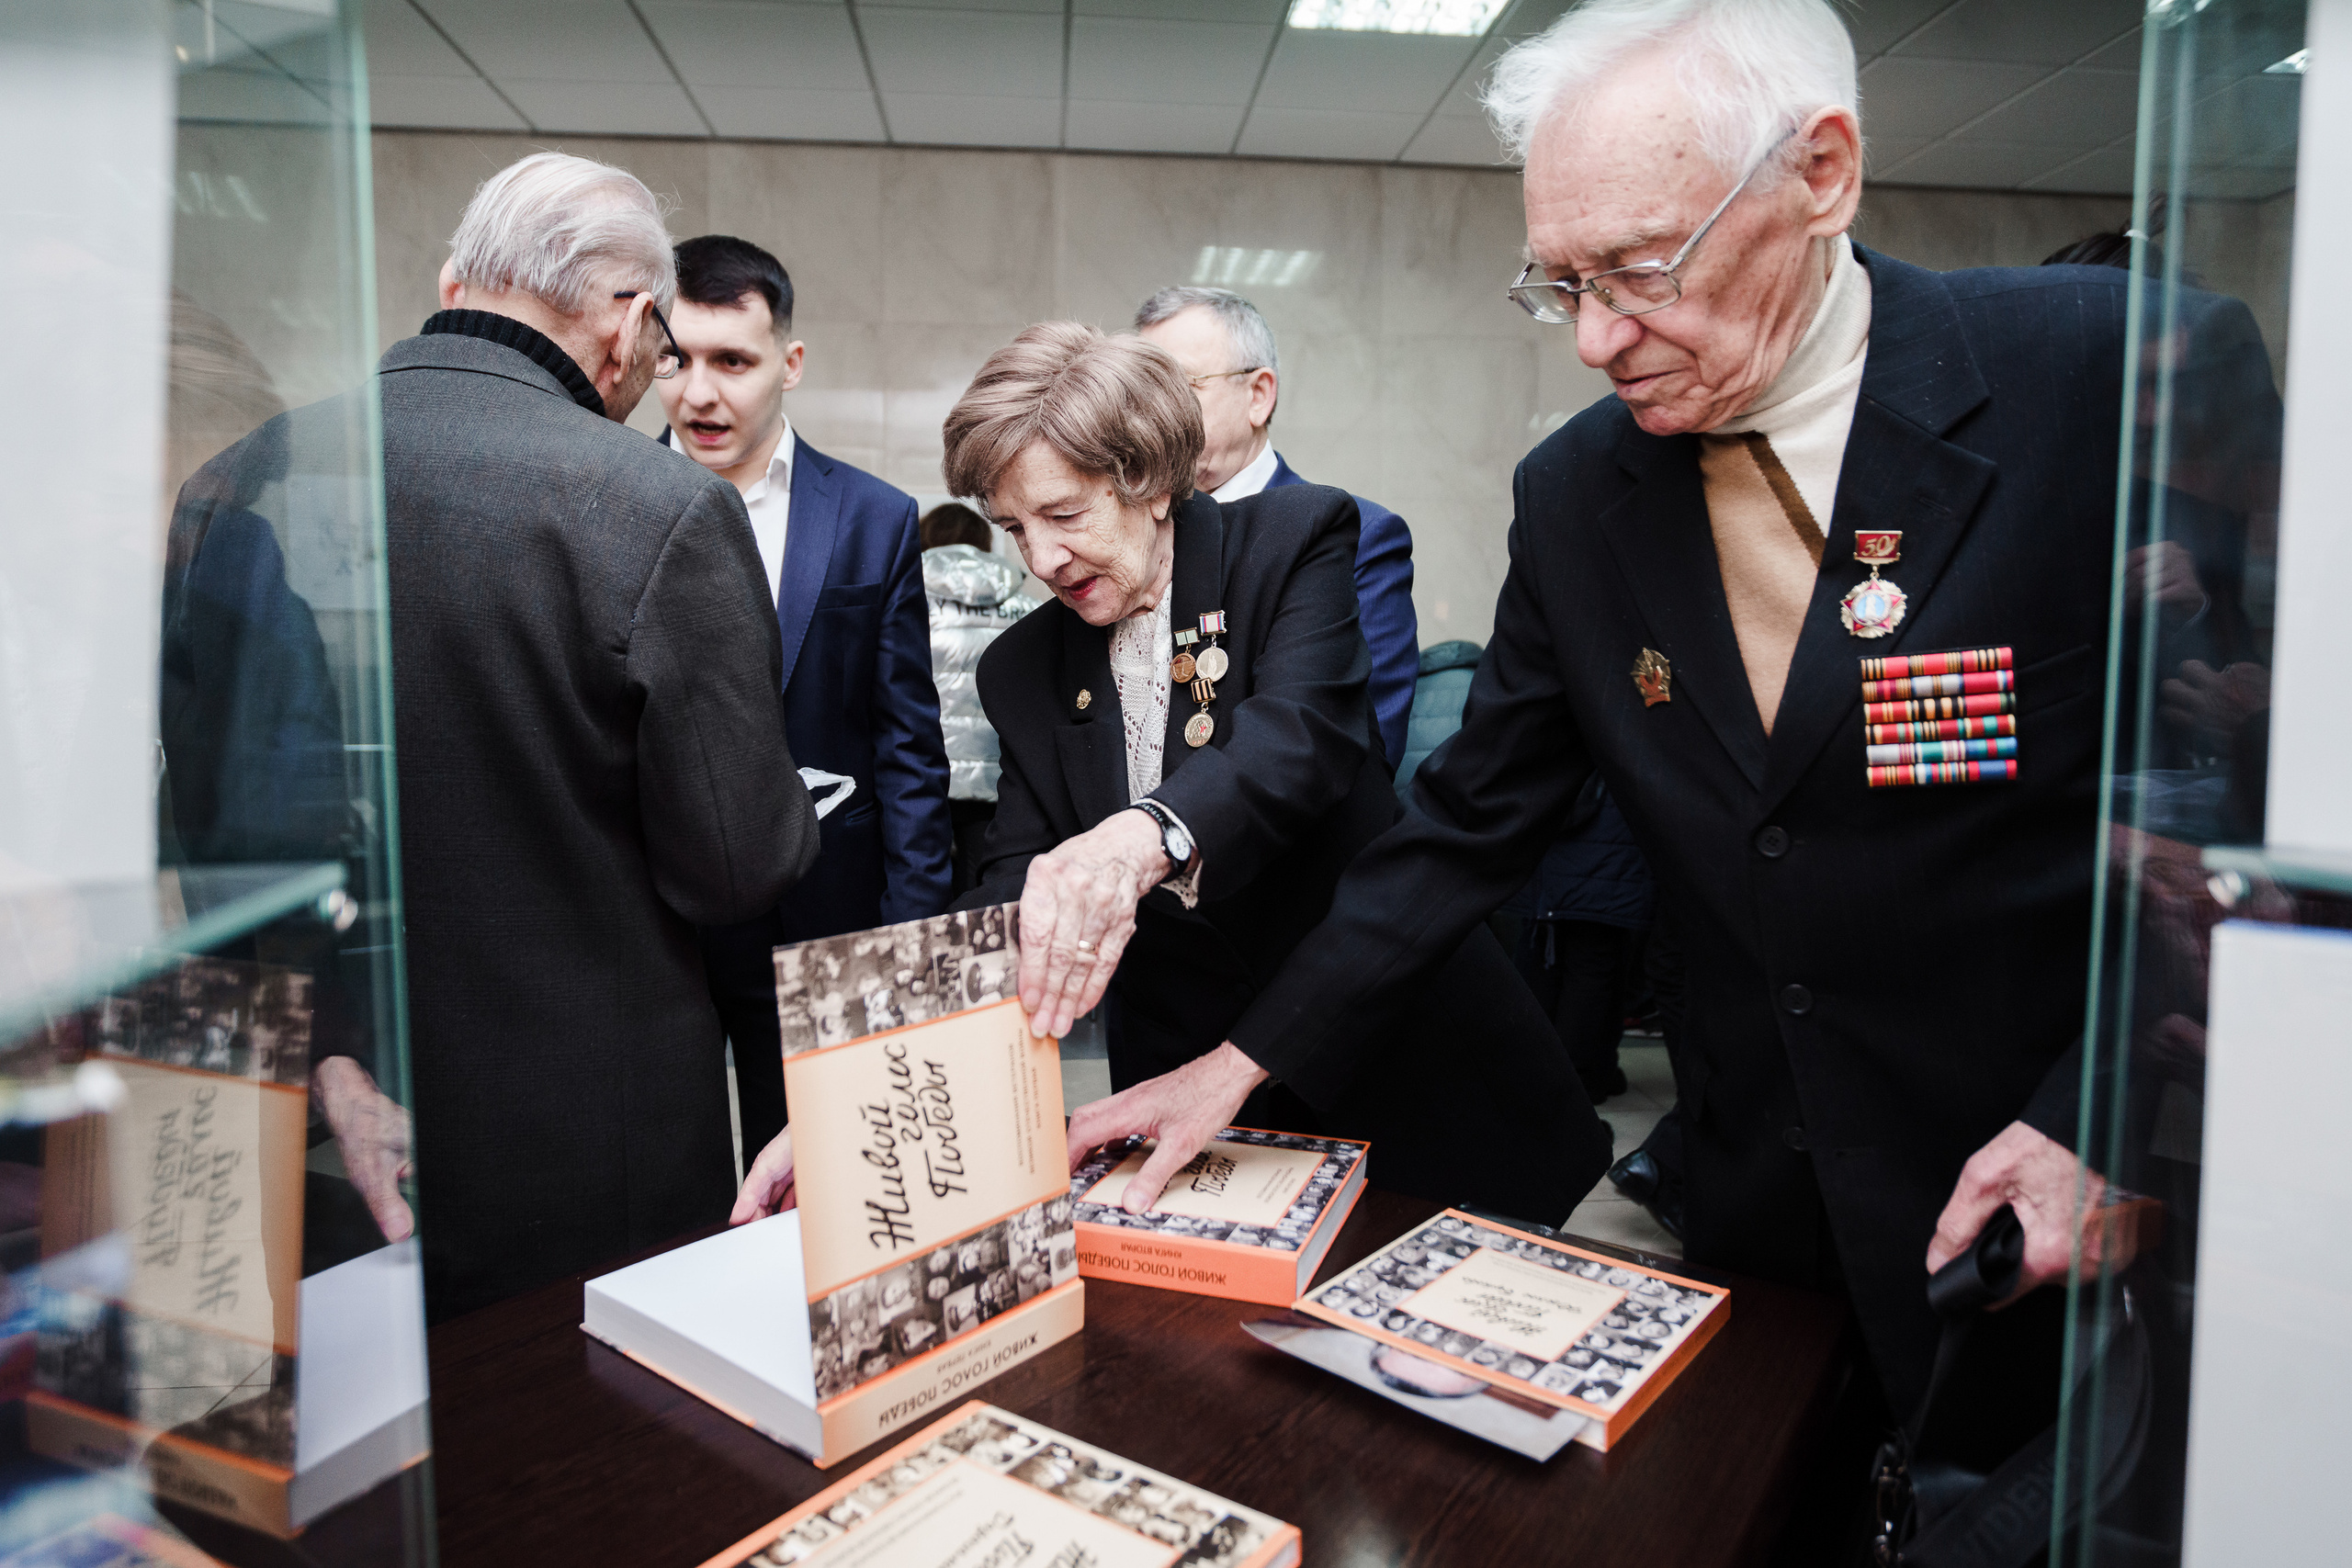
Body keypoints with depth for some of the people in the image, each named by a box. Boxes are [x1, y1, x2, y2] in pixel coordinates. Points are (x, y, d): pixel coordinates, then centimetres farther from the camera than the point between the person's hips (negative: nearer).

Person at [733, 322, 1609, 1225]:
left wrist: (1147, 834, -47)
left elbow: (1306, 730, -25)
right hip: (1187, 1092, 3)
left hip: (1404, 1057, -2)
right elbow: (1005, 898, -2)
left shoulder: (1297, 538, -7)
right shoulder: (1021, 673, 4)